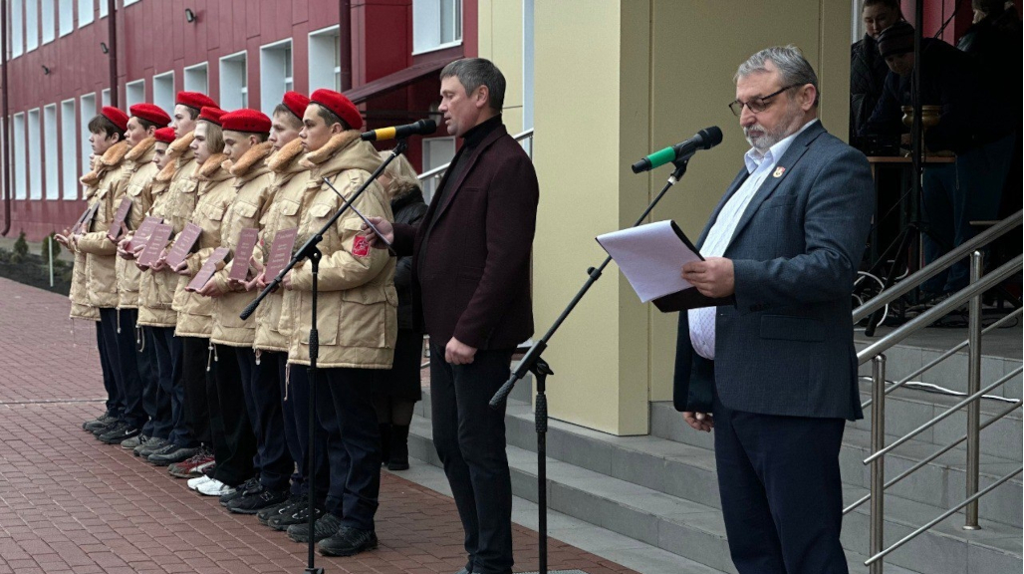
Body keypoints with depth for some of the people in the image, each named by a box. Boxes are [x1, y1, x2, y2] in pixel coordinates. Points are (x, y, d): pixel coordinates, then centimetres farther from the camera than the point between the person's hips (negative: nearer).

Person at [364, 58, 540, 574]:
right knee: (449, 443, 15)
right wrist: (397, 236, 4)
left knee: (479, 448, -1)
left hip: (478, 336, -10)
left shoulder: (507, 163, -15)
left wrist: (469, 332, -22)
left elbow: (505, 258, -21)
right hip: (447, 328, 10)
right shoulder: (468, 157, 17)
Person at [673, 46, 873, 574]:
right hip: (732, 391, 10)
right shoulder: (755, 169, 23)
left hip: (790, 393, -9)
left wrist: (738, 278, -32)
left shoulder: (835, 165, -6)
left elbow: (833, 267, -20)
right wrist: (698, 389, 23)